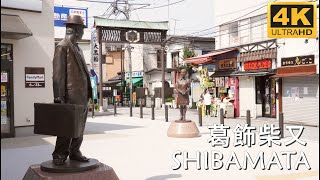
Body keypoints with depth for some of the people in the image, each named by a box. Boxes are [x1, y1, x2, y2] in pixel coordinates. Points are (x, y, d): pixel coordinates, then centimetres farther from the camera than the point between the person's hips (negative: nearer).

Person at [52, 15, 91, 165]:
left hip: (82, 96, 9)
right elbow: (58, 74, -13)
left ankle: (74, 152, 21)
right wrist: (58, 97, -18)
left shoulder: (77, 48, 19)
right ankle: (59, 155, 6)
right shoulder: (62, 47, -7)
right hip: (71, 95, -9)